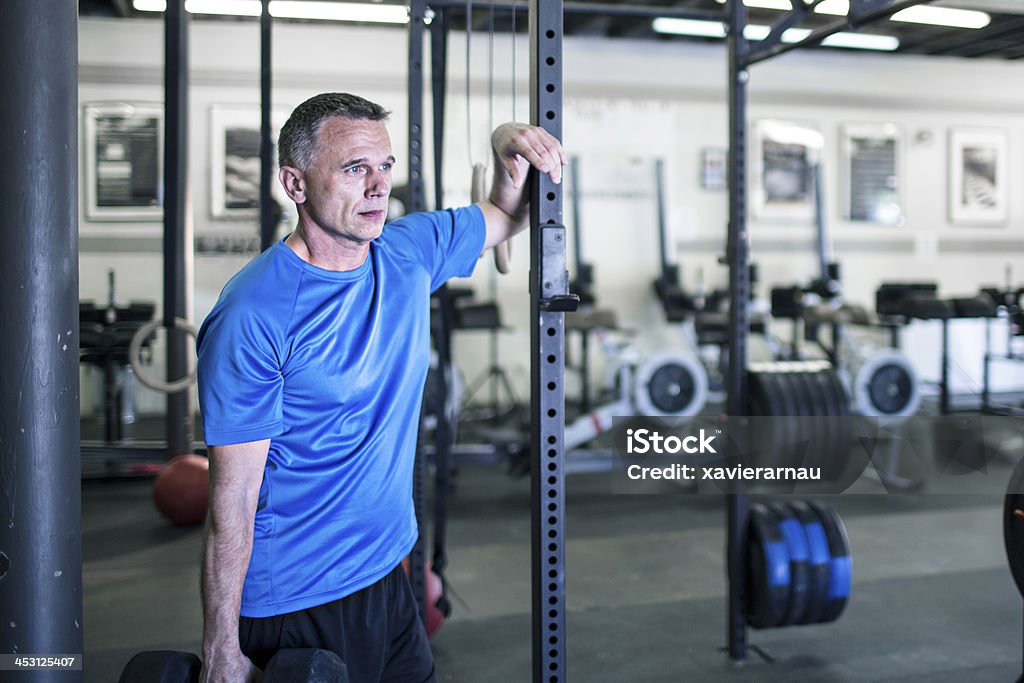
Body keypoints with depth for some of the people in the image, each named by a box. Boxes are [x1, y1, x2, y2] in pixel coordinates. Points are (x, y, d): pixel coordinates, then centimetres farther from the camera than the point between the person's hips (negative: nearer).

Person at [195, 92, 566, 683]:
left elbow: (505, 218, 17)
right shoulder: (253, 316, -21)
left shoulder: (409, 252, -2)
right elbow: (233, 500, -18)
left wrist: (510, 152, -4)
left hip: (387, 572, 6)